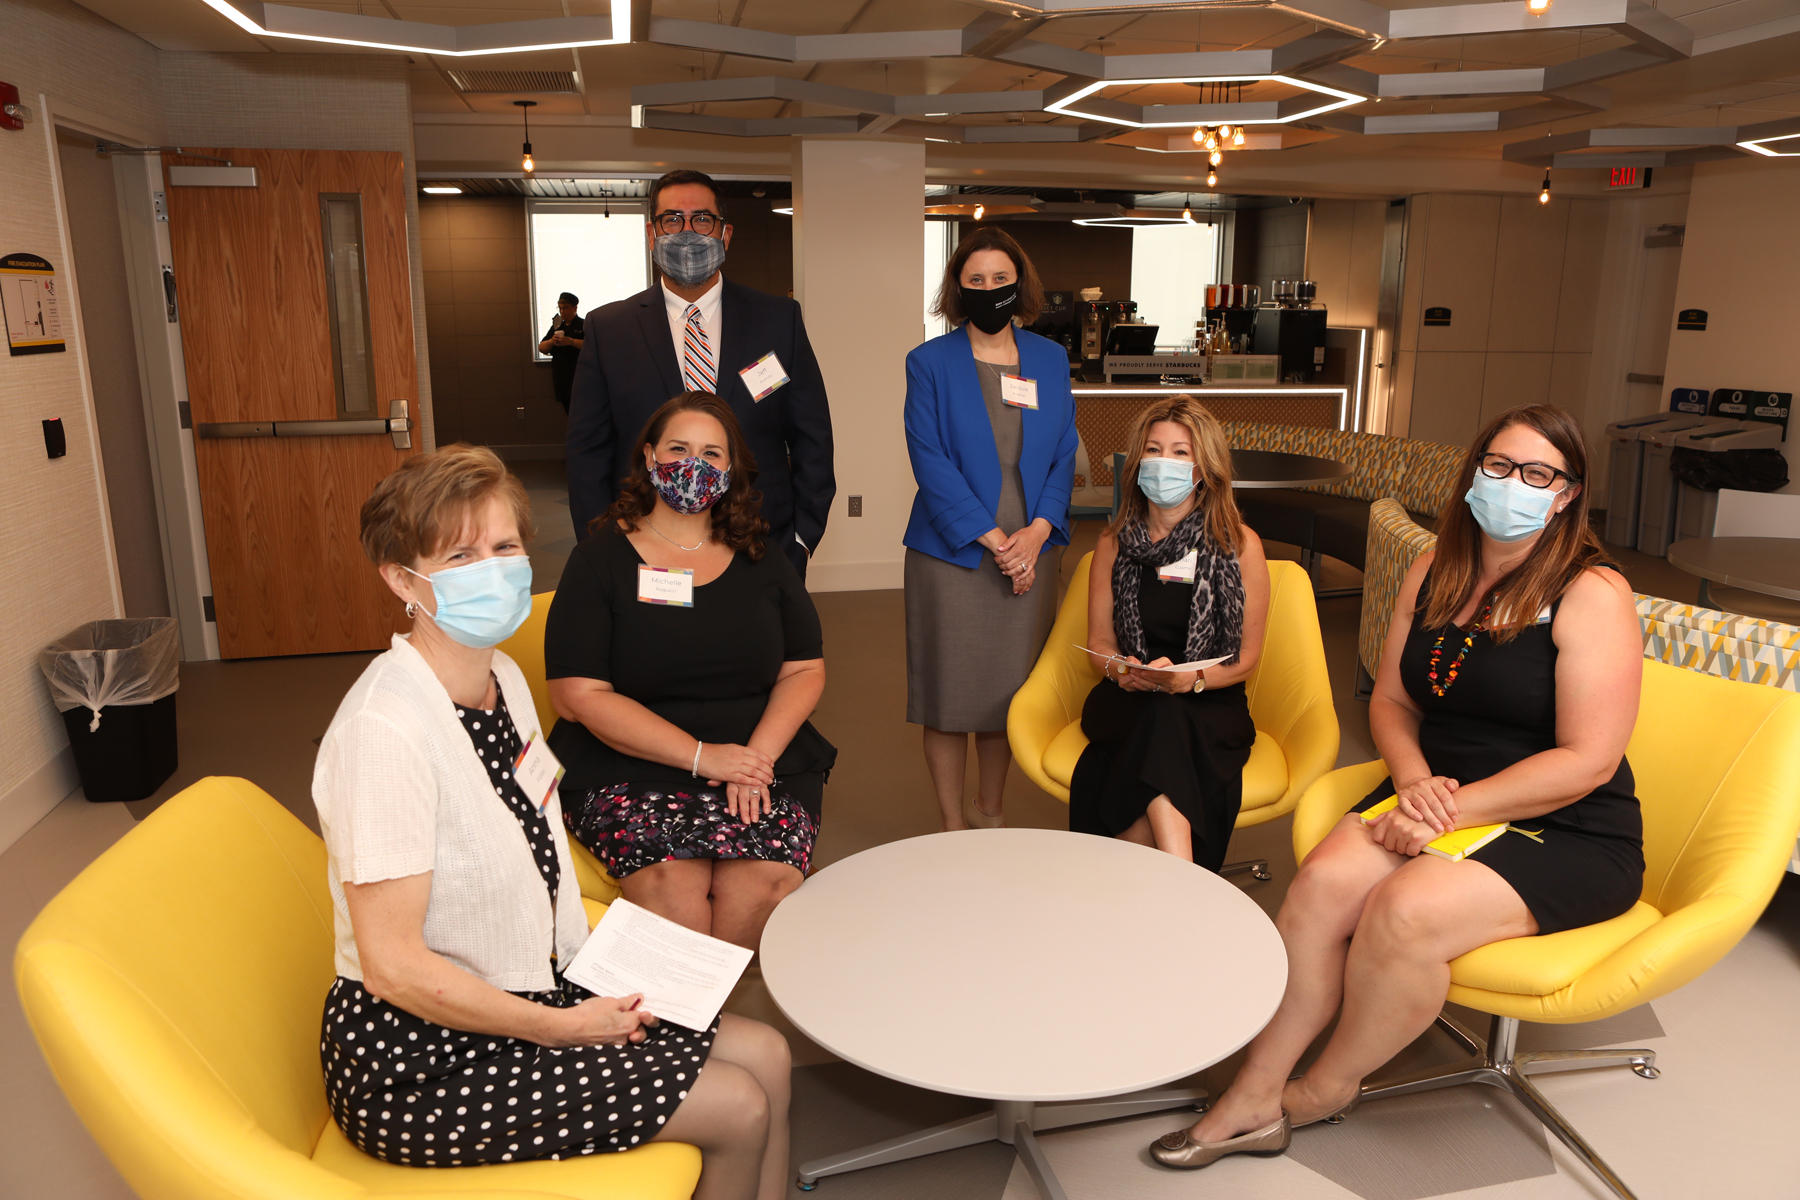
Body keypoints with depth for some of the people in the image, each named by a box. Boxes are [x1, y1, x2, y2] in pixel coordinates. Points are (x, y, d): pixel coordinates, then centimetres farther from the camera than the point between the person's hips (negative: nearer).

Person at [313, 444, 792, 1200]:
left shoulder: (503, 677, 2)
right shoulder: (384, 729, -27)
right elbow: (393, 966, -24)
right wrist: (559, 1027, -16)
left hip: (527, 989, 9)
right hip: (417, 1061, -8)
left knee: (766, 1055, 6)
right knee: (740, 1109, -6)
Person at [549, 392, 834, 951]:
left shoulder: (762, 563, 15)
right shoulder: (600, 560, 4)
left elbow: (805, 670, 11)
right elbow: (578, 695, -5)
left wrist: (758, 755, -9)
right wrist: (702, 756, -13)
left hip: (764, 757, 3)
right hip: (626, 769, -2)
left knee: (765, 879, -26)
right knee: (670, 879, -30)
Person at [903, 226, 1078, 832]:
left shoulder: (1050, 359, 11)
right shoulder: (929, 362, 0)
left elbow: (1064, 454, 8)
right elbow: (930, 461, -8)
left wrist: (1036, 532, -8)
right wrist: (991, 539, -14)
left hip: (1031, 552, 3)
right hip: (952, 553, -3)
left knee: (1011, 691, 10)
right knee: (950, 692, 2)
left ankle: (990, 811, 30)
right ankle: (952, 825, 19)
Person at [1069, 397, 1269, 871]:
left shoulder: (1240, 545, 0)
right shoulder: (1114, 544, 8)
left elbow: (1246, 657, 2)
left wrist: (1186, 679, -17)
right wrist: (1123, 671, -10)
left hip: (1211, 706, -1)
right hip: (1127, 703, 2)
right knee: (1160, 721, -35)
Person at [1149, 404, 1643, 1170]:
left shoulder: (1592, 595, -11)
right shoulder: (1434, 574, 8)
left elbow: (1587, 761, -16)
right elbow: (1391, 702, 11)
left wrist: (1451, 809, -20)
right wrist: (1414, 780, -10)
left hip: (1568, 836, -5)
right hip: (1440, 798, 5)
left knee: (1406, 911, -31)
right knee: (1325, 880, -24)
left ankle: (1327, 1089, -2)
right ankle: (1253, 1100, -13)